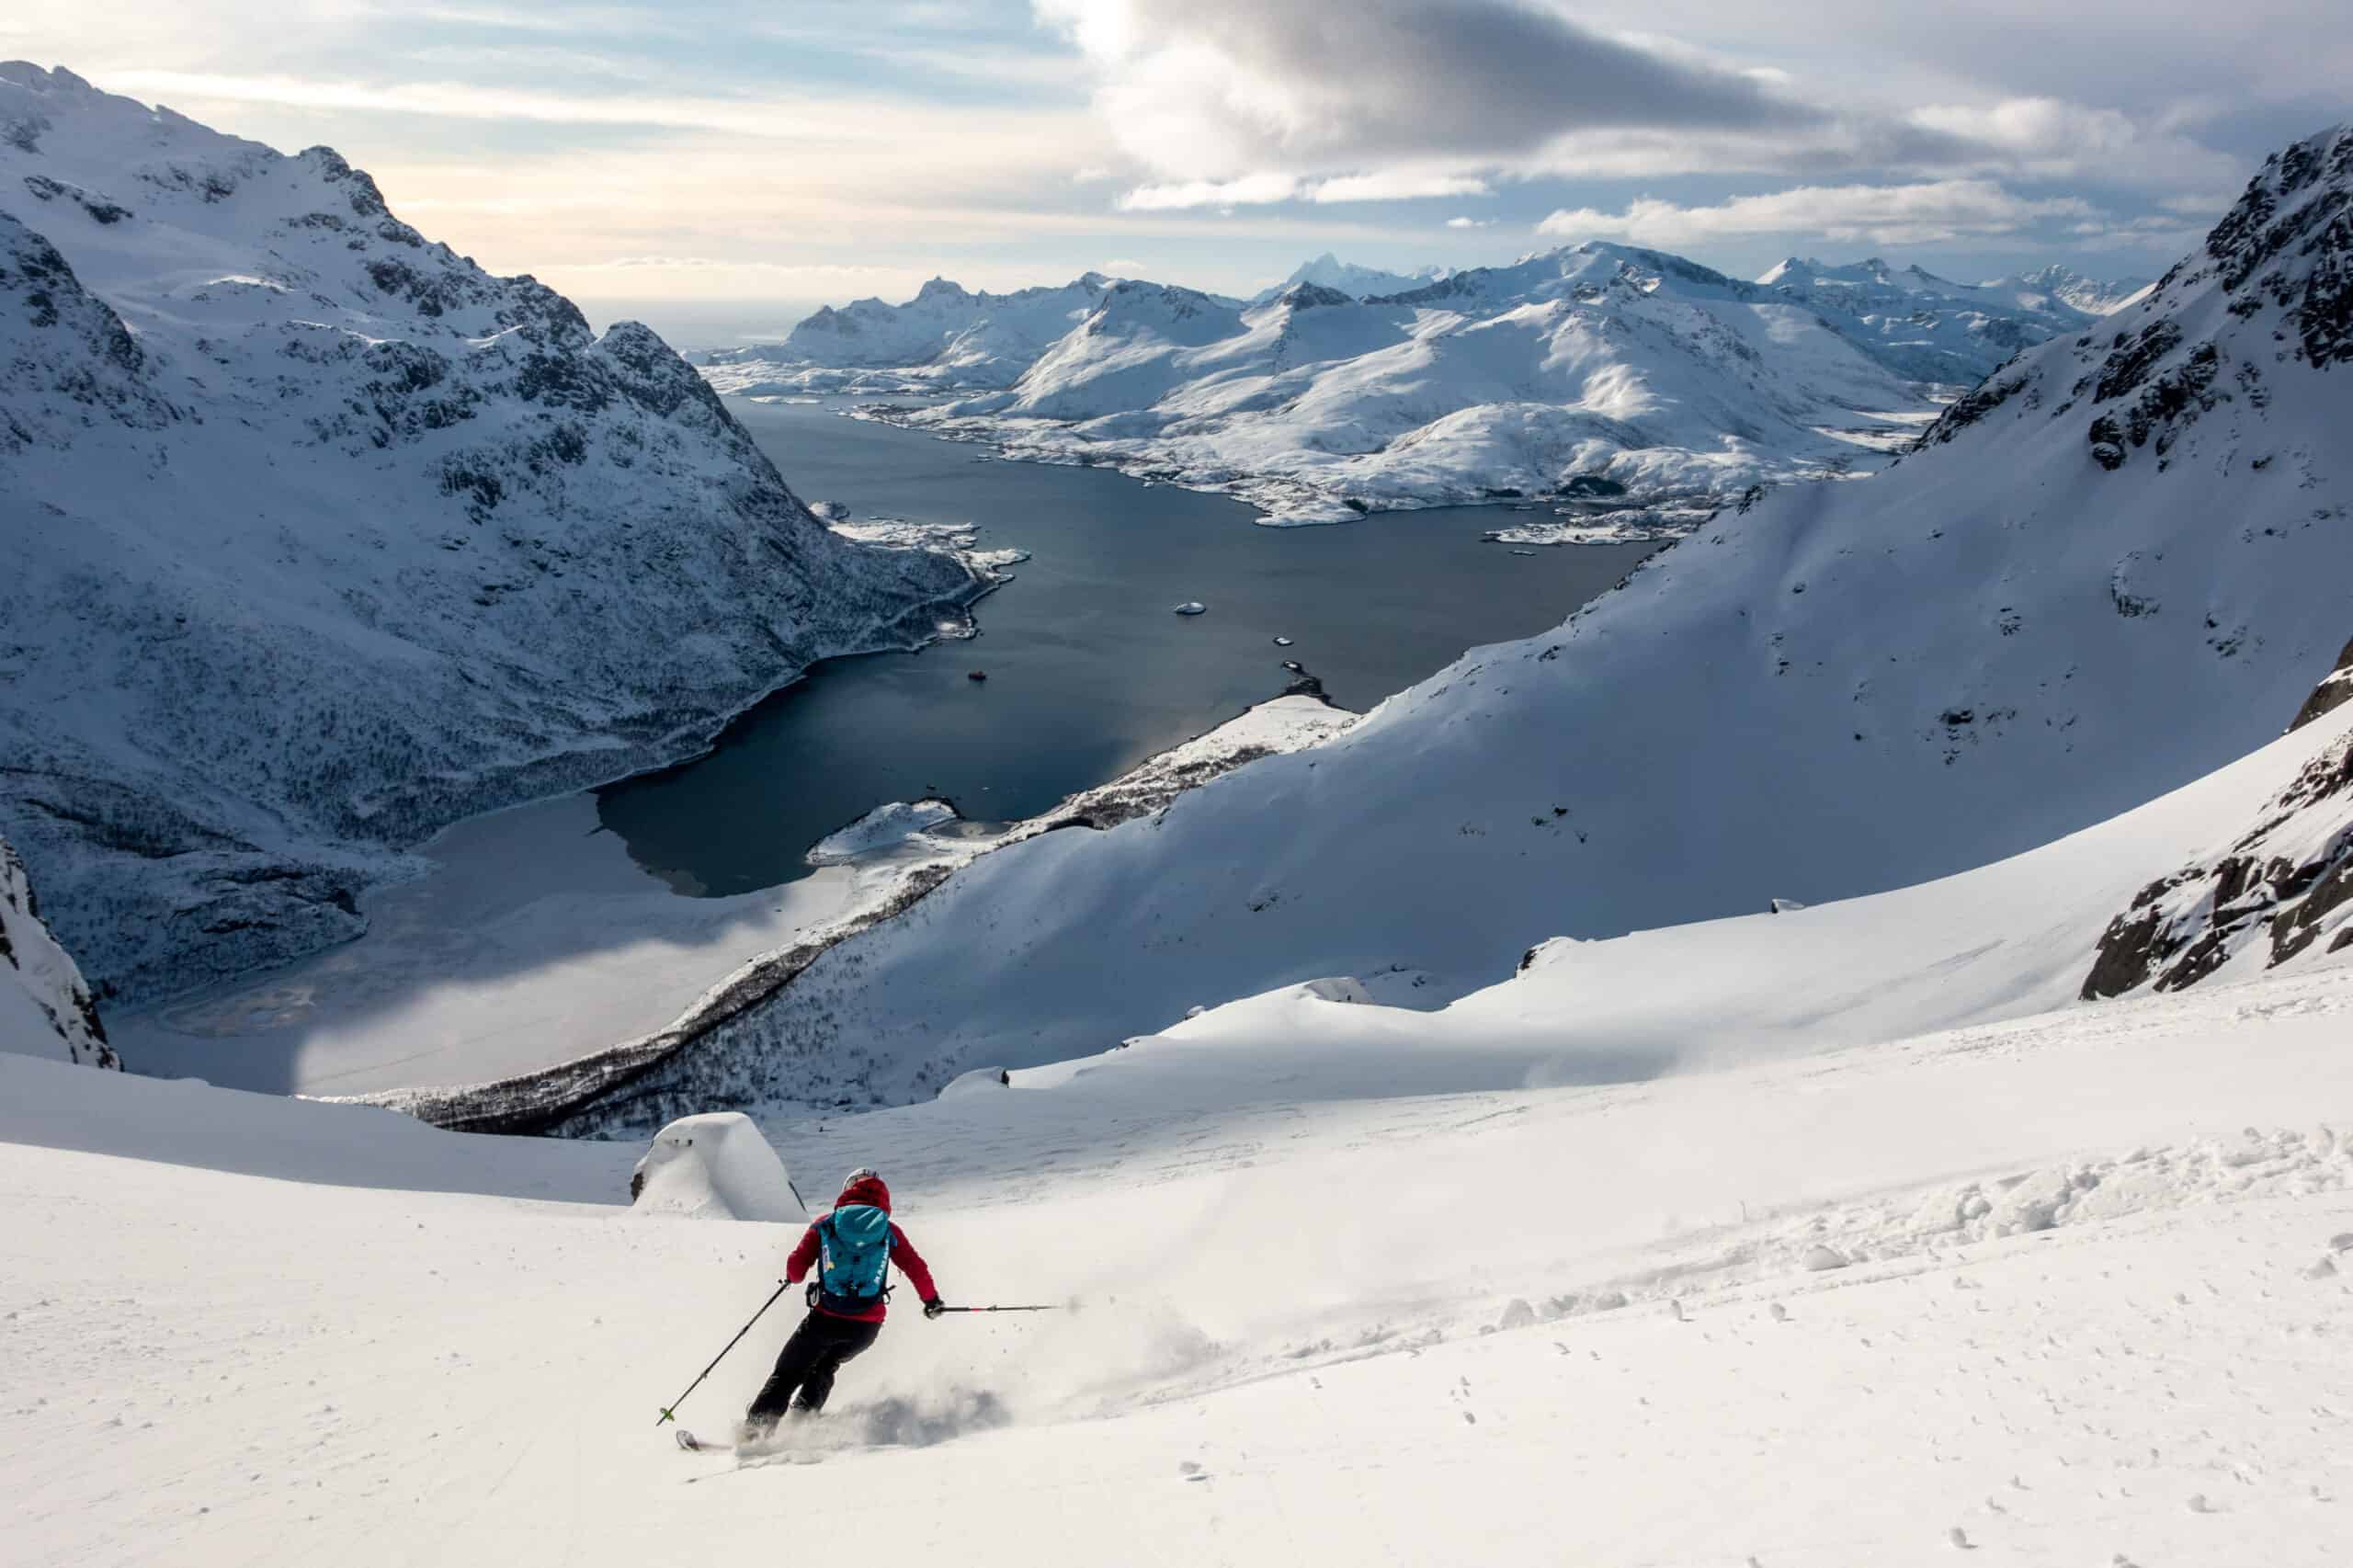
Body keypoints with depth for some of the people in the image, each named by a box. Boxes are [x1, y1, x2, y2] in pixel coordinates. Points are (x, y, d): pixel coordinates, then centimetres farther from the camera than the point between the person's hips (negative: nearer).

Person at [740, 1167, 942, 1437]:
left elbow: (795, 1268, 2)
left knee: (787, 1372, 16)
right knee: (824, 1368, 29)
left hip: (826, 1317, -2)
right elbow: (917, 1269, 3)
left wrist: (792, 1278, 25)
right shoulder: (889, 1232, 6)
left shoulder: (825, 1224, 5)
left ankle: (755, 1427, 6)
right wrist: (932, 1300, 19)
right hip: (867, 1325, 2)